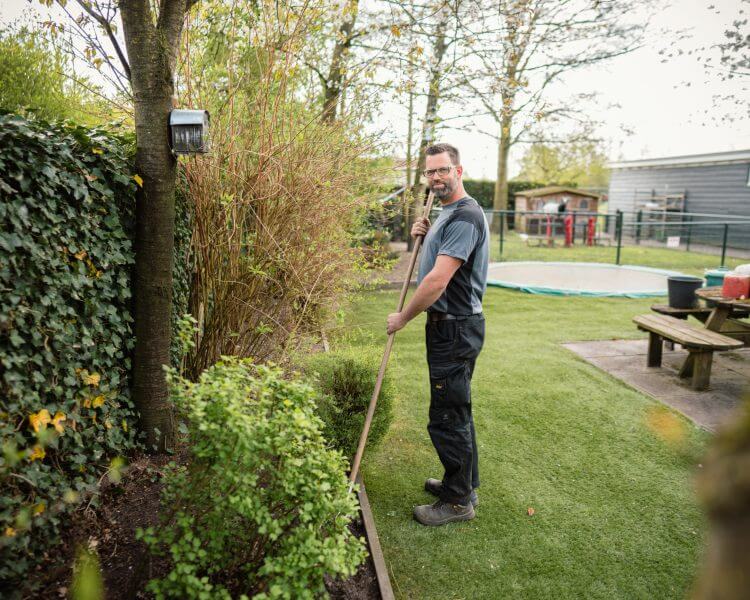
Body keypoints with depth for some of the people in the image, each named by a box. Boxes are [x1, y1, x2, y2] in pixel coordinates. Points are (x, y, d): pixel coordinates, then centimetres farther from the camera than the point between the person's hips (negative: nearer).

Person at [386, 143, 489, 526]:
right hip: (448, 325, 11)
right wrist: (425, 236, 6)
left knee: (447, 417, -2)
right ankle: (465, 483, 36)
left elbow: (437, 281, -26)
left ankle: (458, 501, 14)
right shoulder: (446, 213, 15)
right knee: (457, 411, 20)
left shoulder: (465, 216, -20)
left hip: (455, 328, -11)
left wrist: (403, 317, -15)